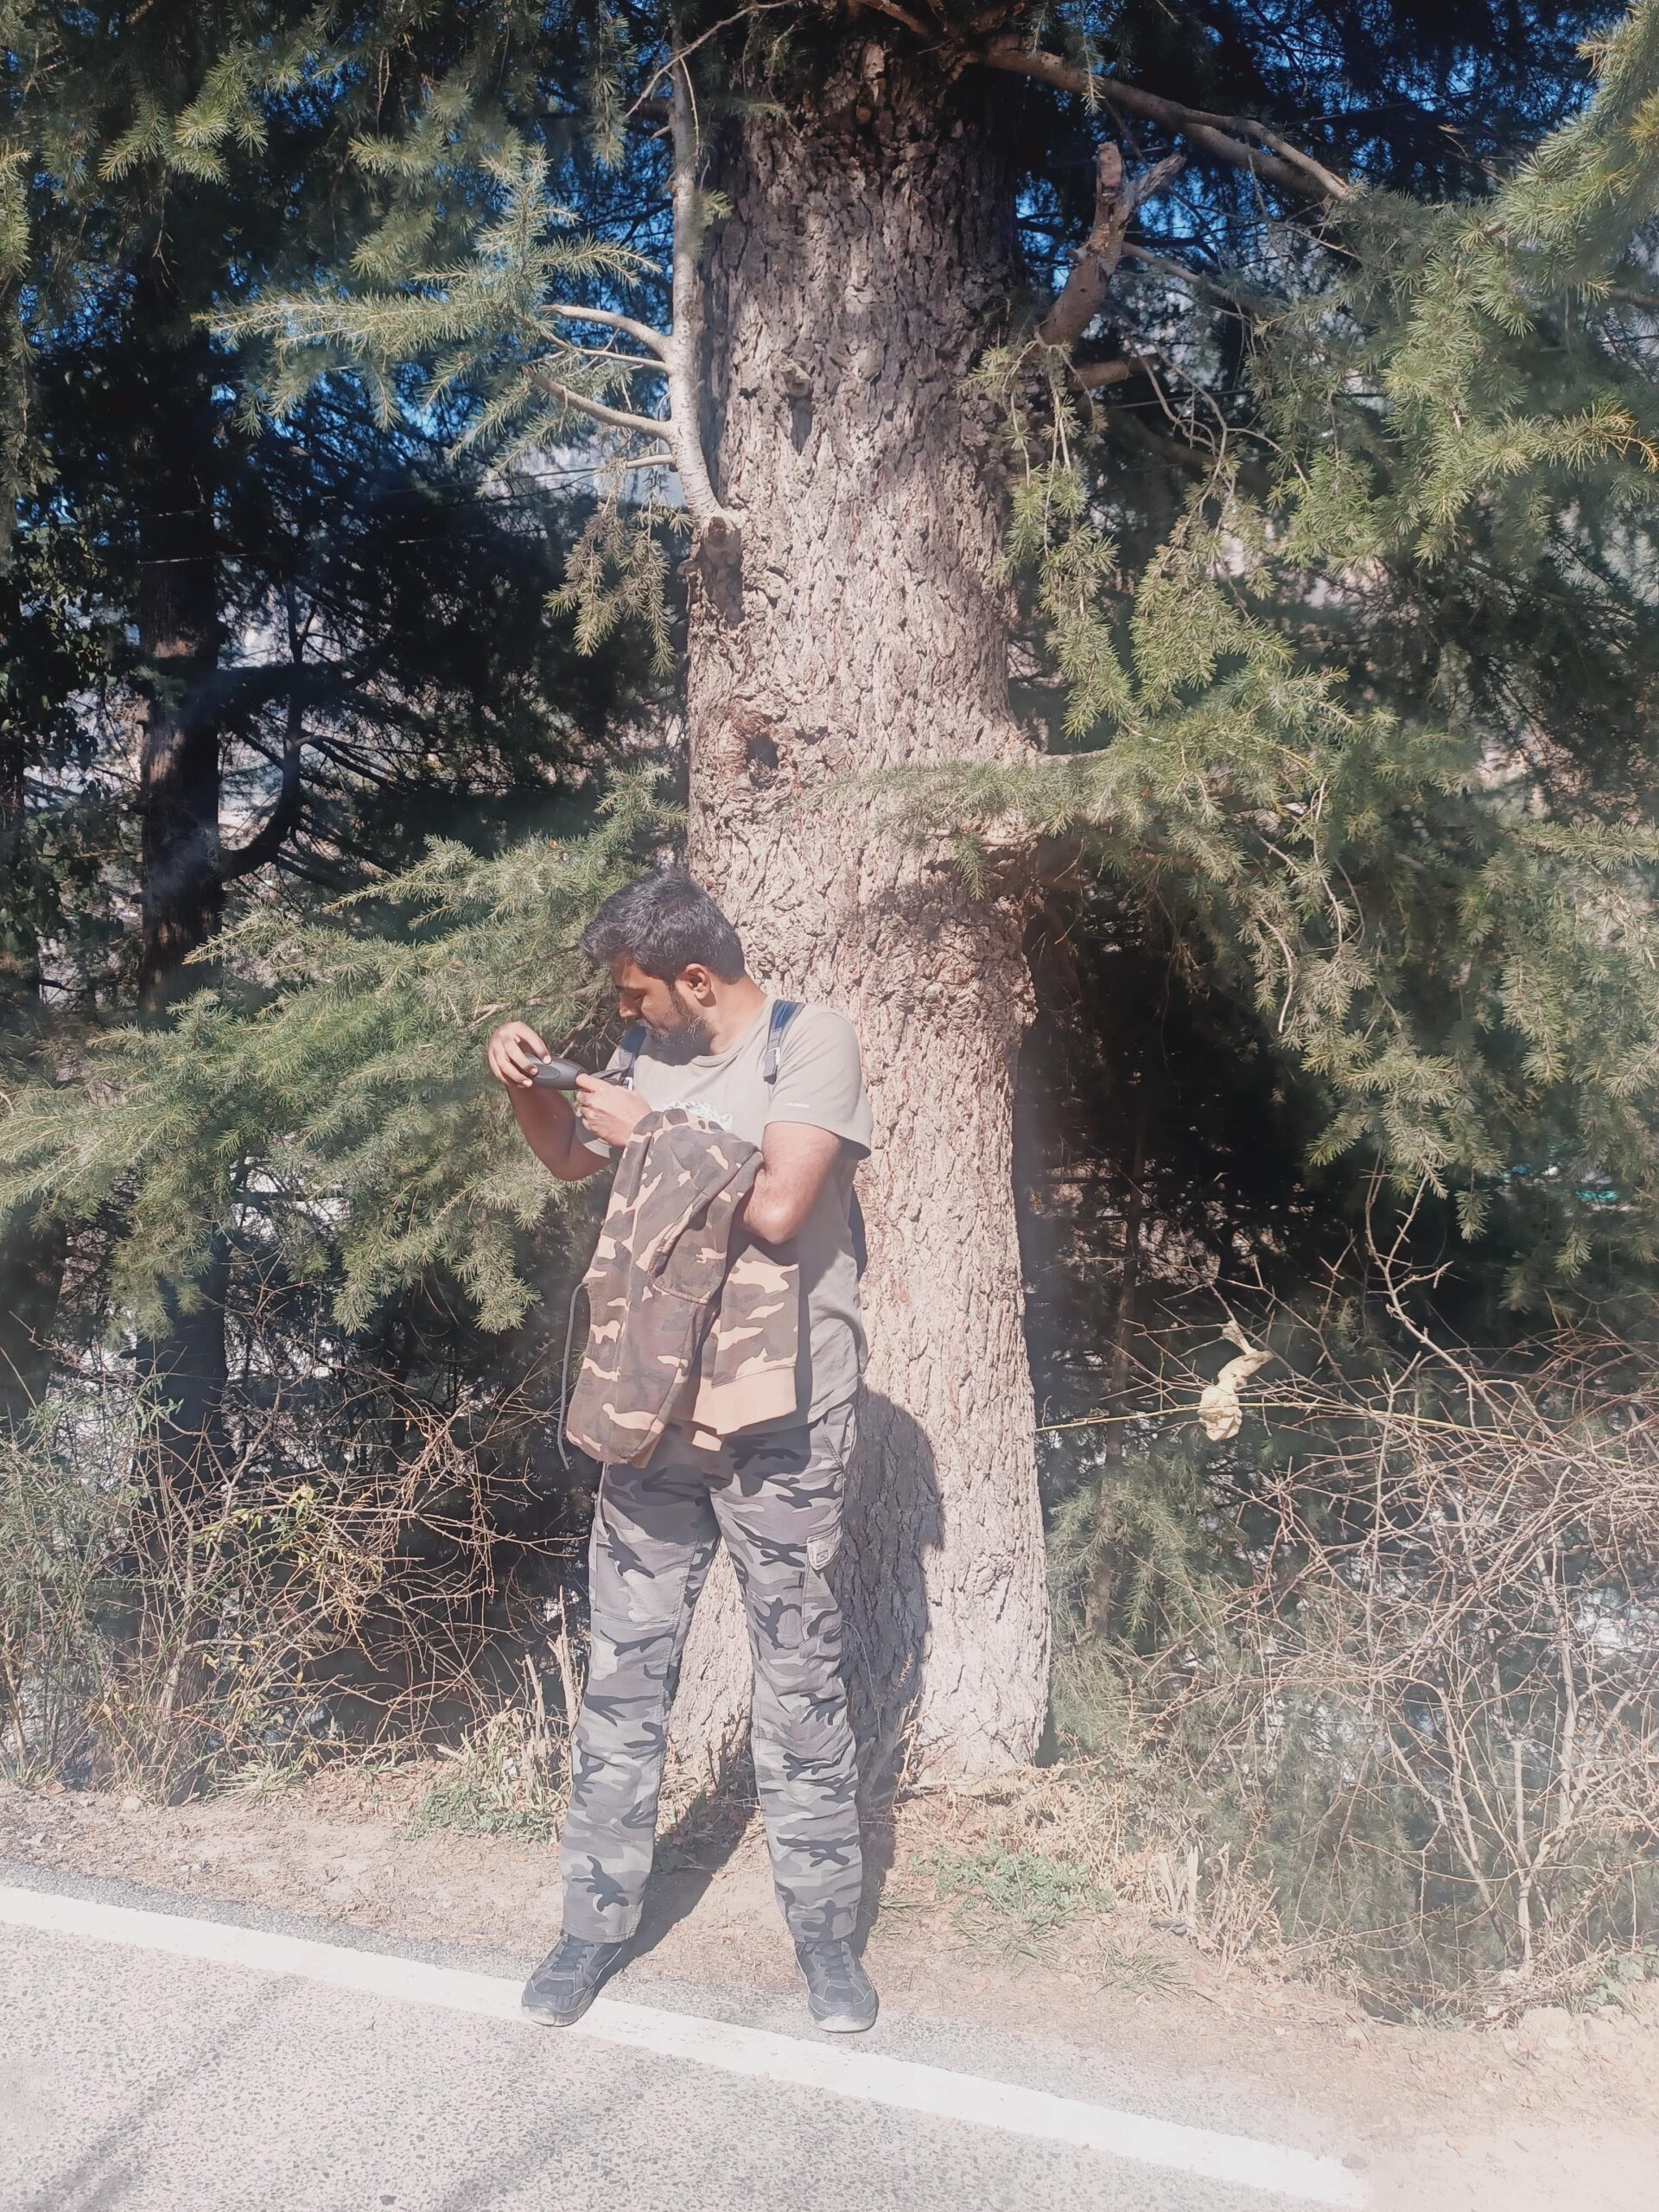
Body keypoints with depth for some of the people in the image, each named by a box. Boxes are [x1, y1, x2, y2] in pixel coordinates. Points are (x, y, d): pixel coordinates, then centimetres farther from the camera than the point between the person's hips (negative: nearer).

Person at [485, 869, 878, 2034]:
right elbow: (570, 1160, 23)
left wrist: (649, 1132, -13)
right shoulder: (651, 1053, 8)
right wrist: (527, 1084, 3)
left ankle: (826, 1928, 22)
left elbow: (776, 1206, -23)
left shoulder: (811, 1041, -10)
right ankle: (599, 1917, 25)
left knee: (801, 1681, 7)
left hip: (781, 1424, -5)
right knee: (624, 1675, 10)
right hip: (654, 1411, 5)